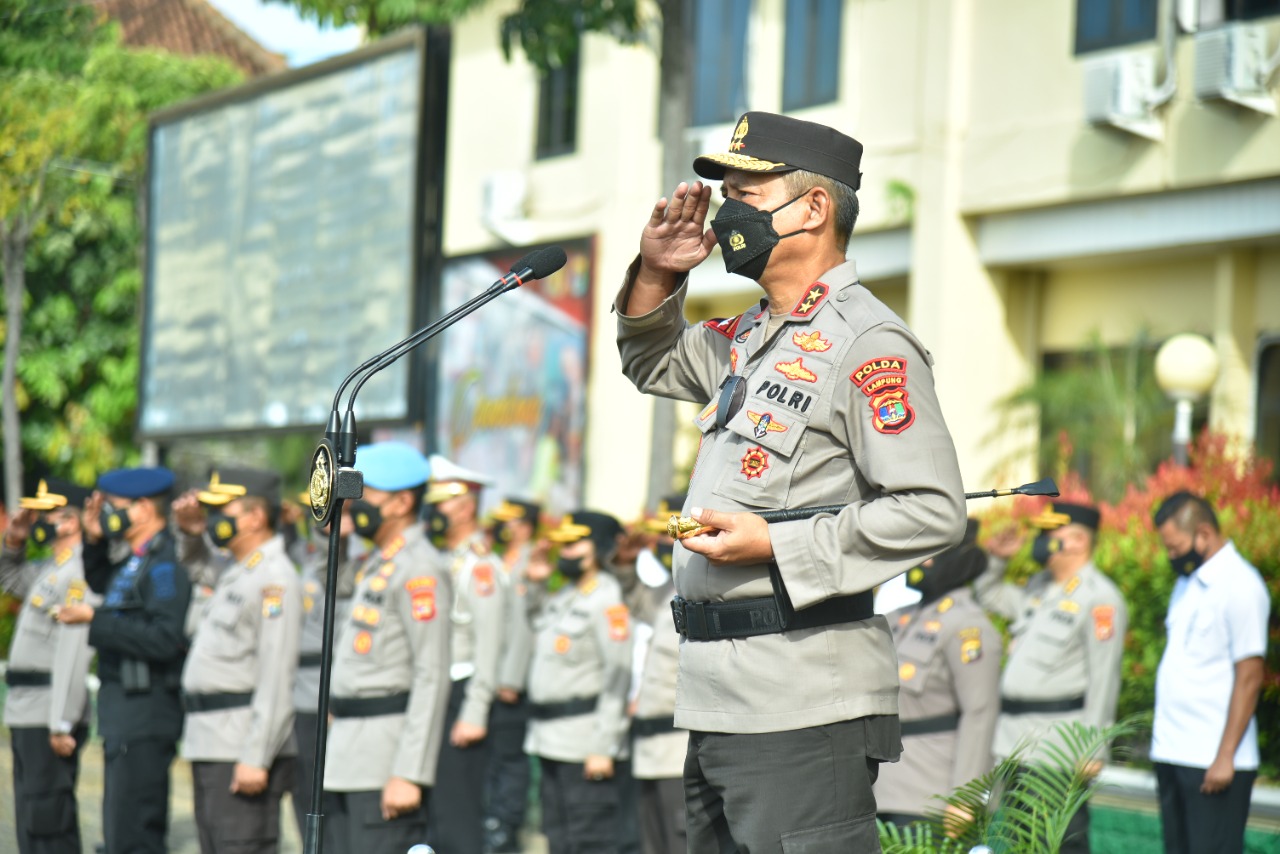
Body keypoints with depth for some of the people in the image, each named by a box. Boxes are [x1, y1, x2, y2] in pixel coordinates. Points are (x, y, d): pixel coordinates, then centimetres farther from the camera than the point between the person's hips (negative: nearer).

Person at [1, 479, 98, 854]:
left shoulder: (77, 575, -16)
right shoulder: (50, 568, 15)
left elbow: (73, 653, -22)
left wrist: (61, 724, -25)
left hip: (50, 719, -10)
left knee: (47, 822, -8)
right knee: (30, 820, 15)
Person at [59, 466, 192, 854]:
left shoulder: (165, 565, -16)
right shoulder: (135, 561, 13)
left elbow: (164, 638, -27)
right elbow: (101, 582, 35)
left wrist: (95, 620, -22)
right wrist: (94, 541, 17)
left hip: (145, 717, -10)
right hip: (125, 717, 10)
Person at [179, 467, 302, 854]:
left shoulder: (274, 579, -14)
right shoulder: (236, 574, 16)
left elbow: (276, 678, -21)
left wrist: (255, 758, -25)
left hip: (242, 748, -10)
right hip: (212, 748, 10)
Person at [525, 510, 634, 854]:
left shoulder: (607, 601, -12)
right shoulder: (561, 597, 15)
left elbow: (618, 674, -17)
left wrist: (602, 747, -21)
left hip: (584, 739, -9)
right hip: (550, 736, 9)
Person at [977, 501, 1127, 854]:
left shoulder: (1100, 599, -10)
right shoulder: (1039, 587, 16)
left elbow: (1104, 679, -14)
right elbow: (991, 598, 36)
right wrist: (996, 560, 18)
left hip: (1058, 747, -9)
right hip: (1016, 744, 9)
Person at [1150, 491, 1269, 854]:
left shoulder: (1239, 586, -10)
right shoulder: (1188, 582, 15)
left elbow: (1249, 677, -13)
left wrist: (1225, 757, -16)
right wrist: (1164, 745, 10)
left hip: (1212, 760, -8)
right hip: (1172, 754, 8)